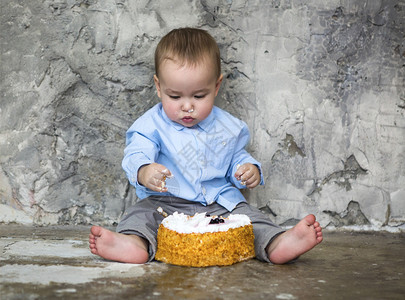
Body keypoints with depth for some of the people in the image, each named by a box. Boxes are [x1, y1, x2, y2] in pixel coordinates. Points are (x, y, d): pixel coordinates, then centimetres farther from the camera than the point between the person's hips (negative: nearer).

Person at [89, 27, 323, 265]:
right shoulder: (152, 125, -4)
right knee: (142, 213, -28)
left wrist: (250, 170, -5)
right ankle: (135, 243, -54)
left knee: (247, 214, -21)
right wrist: (143, 172, -42)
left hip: (220, 203, 2)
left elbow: (237, 157, 20)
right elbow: (136, 155, -16)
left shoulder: (228, 127, 7)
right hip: (165, 204, -2)